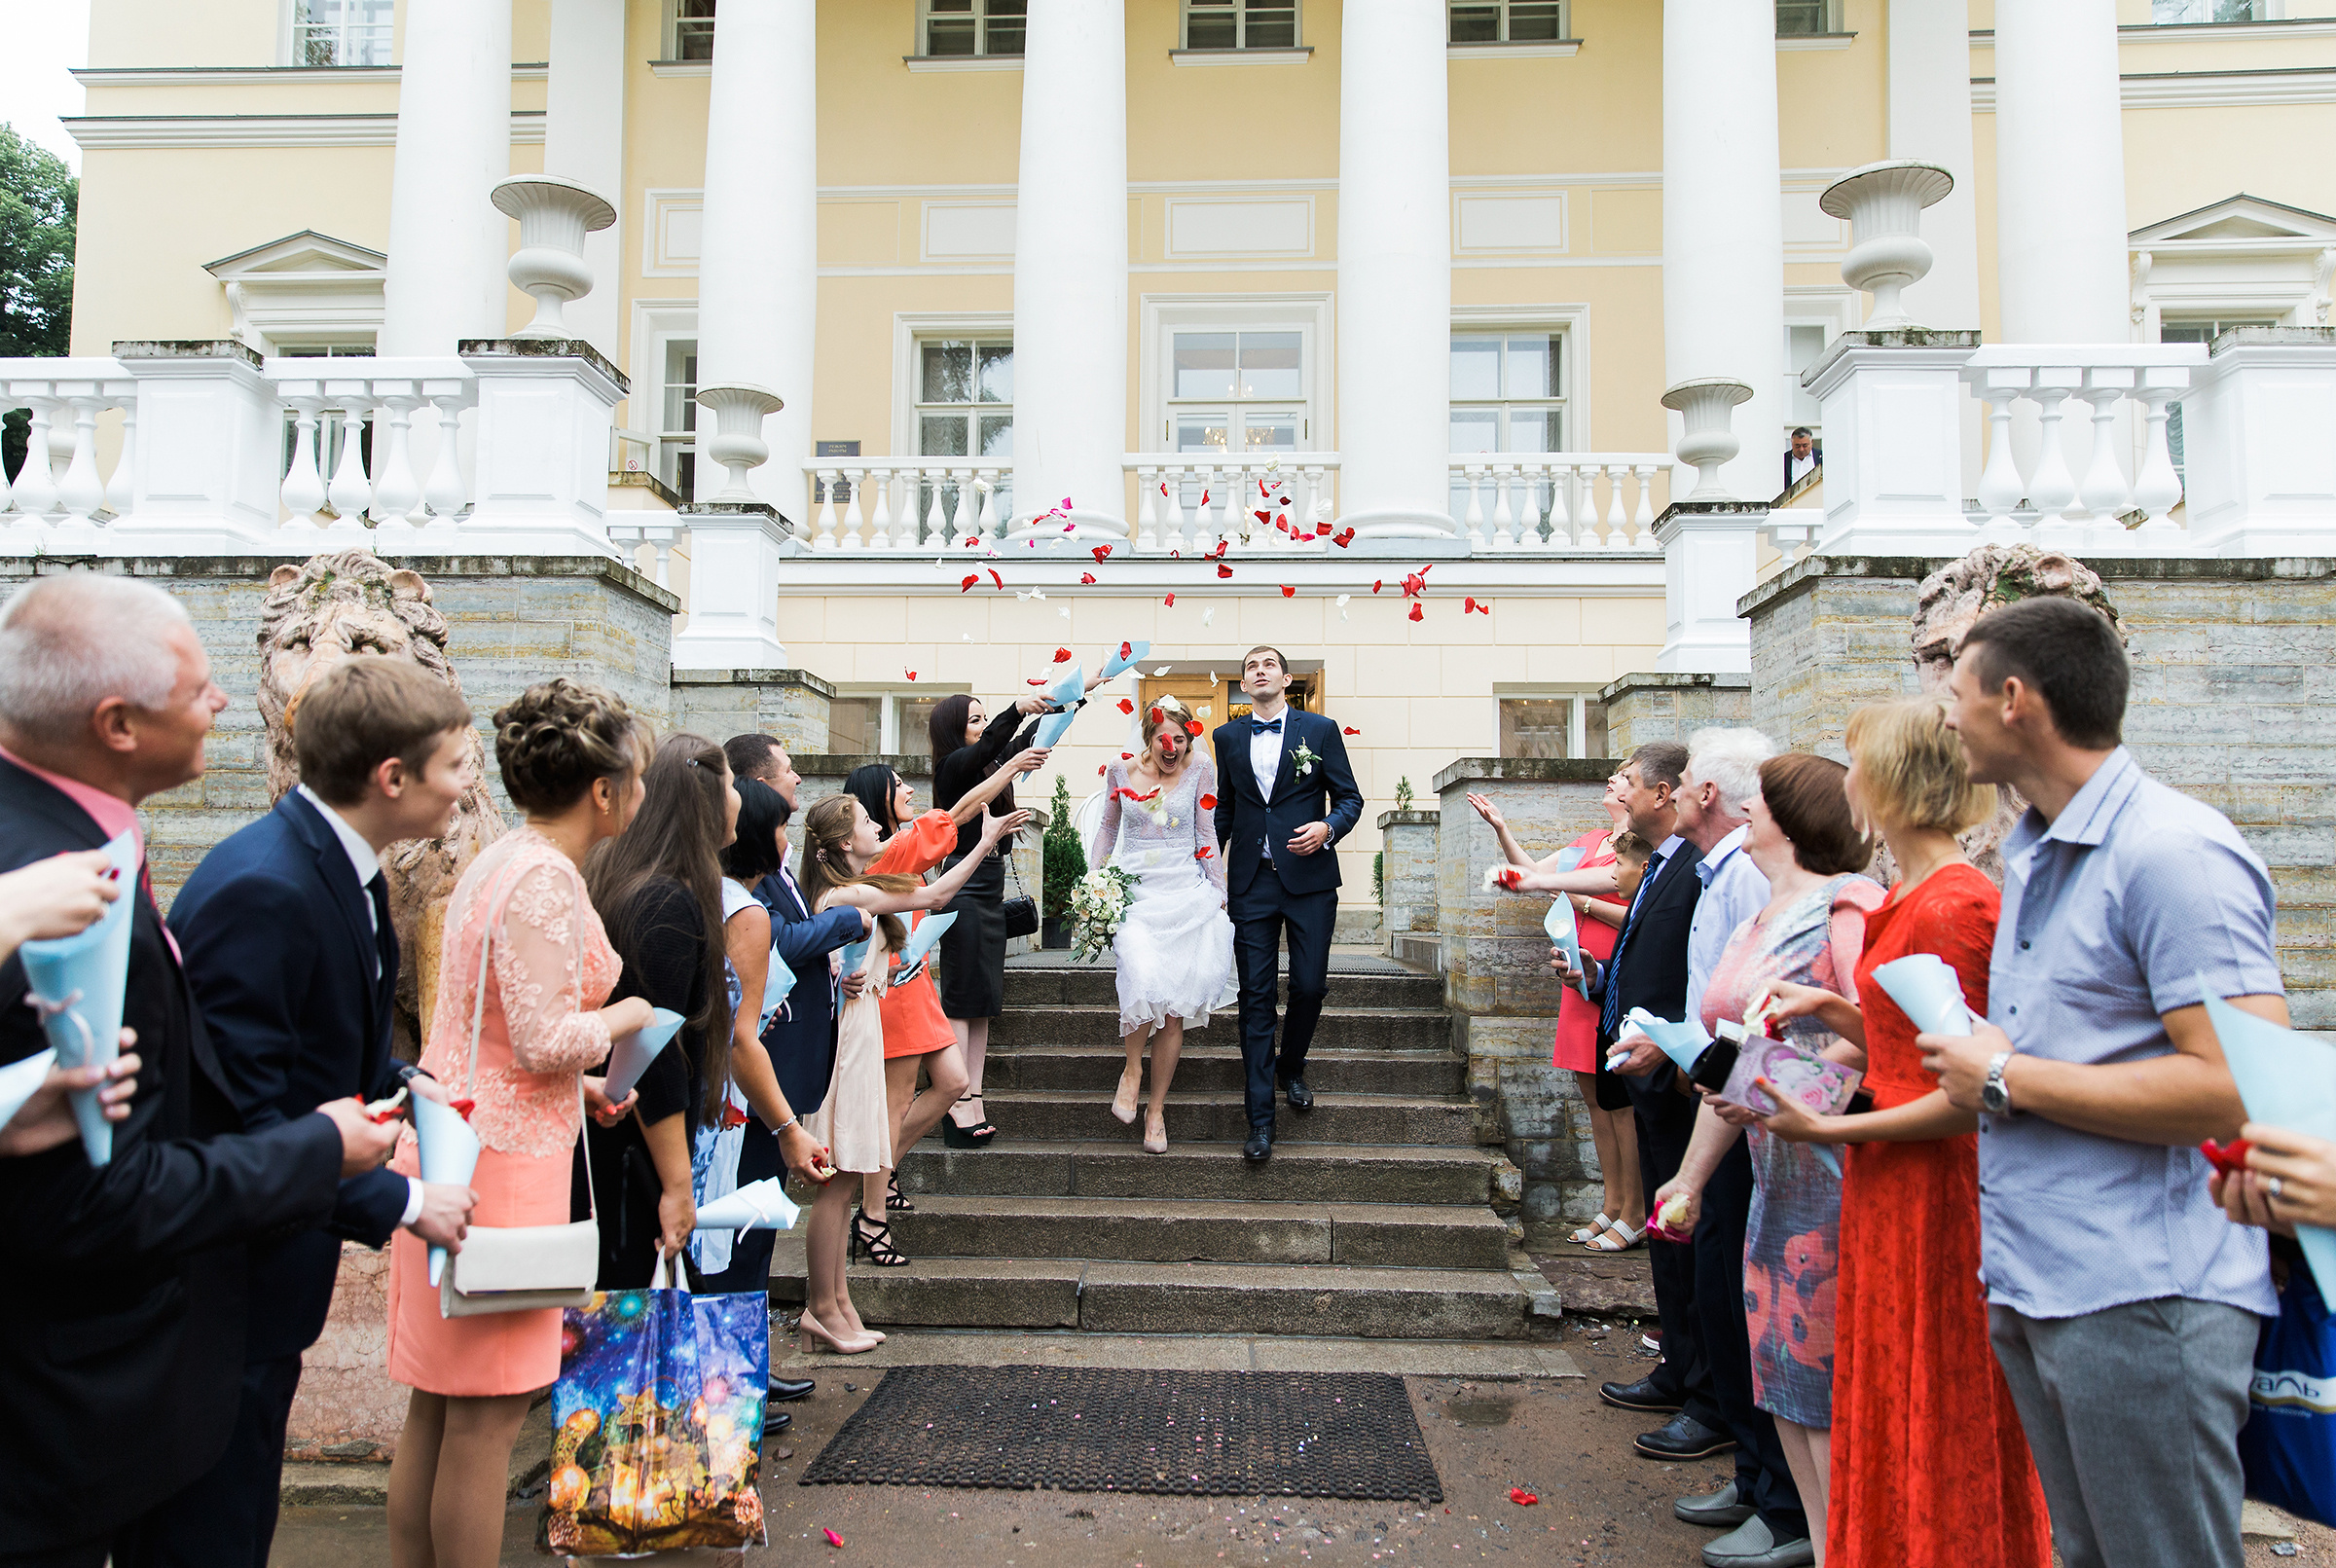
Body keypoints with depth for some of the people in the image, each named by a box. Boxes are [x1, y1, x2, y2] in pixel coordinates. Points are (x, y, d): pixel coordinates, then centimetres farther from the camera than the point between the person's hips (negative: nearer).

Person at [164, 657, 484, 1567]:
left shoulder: (342, 868, 3)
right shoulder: (262, 889, -28)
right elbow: (239, 1116, -28)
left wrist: (399, 1081, 1)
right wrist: (397, 1203, -22)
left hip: (269, 1264, 9)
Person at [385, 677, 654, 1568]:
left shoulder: (503, 862, 13)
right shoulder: (545, 879, -18)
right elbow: (543, 1040, -21)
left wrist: (577, 1083, 15)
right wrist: (622, 1017, -4)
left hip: (457, 1141, 10)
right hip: (501, 1159, -10)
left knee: (437, 1407, 17)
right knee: (487, 1414, 1)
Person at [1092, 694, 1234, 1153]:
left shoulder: (1200, 771, 2)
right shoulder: (1121, 770, 5)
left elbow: (1206, 836, 9)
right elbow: (1108, 826, 19)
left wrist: (1218, 893, 9)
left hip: (1185, 892, 0)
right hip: (1132, 891, 0)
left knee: (1175, 1009, -2)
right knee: (1143, 980, -26)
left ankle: (1157, 1109, 13)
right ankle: (1132, 1067, 3)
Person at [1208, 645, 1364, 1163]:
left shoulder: (1320, 729, 5)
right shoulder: (1227, 738, 12)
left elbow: (1350, 798, 5)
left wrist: (1328, 826, -15)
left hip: (1309, 878, -1)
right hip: (1251, 882, 1)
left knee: (1309, 985, 0)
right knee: (1256, 997, -1)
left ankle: (1291, 1068, 32)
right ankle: (1261, 1121, 4)